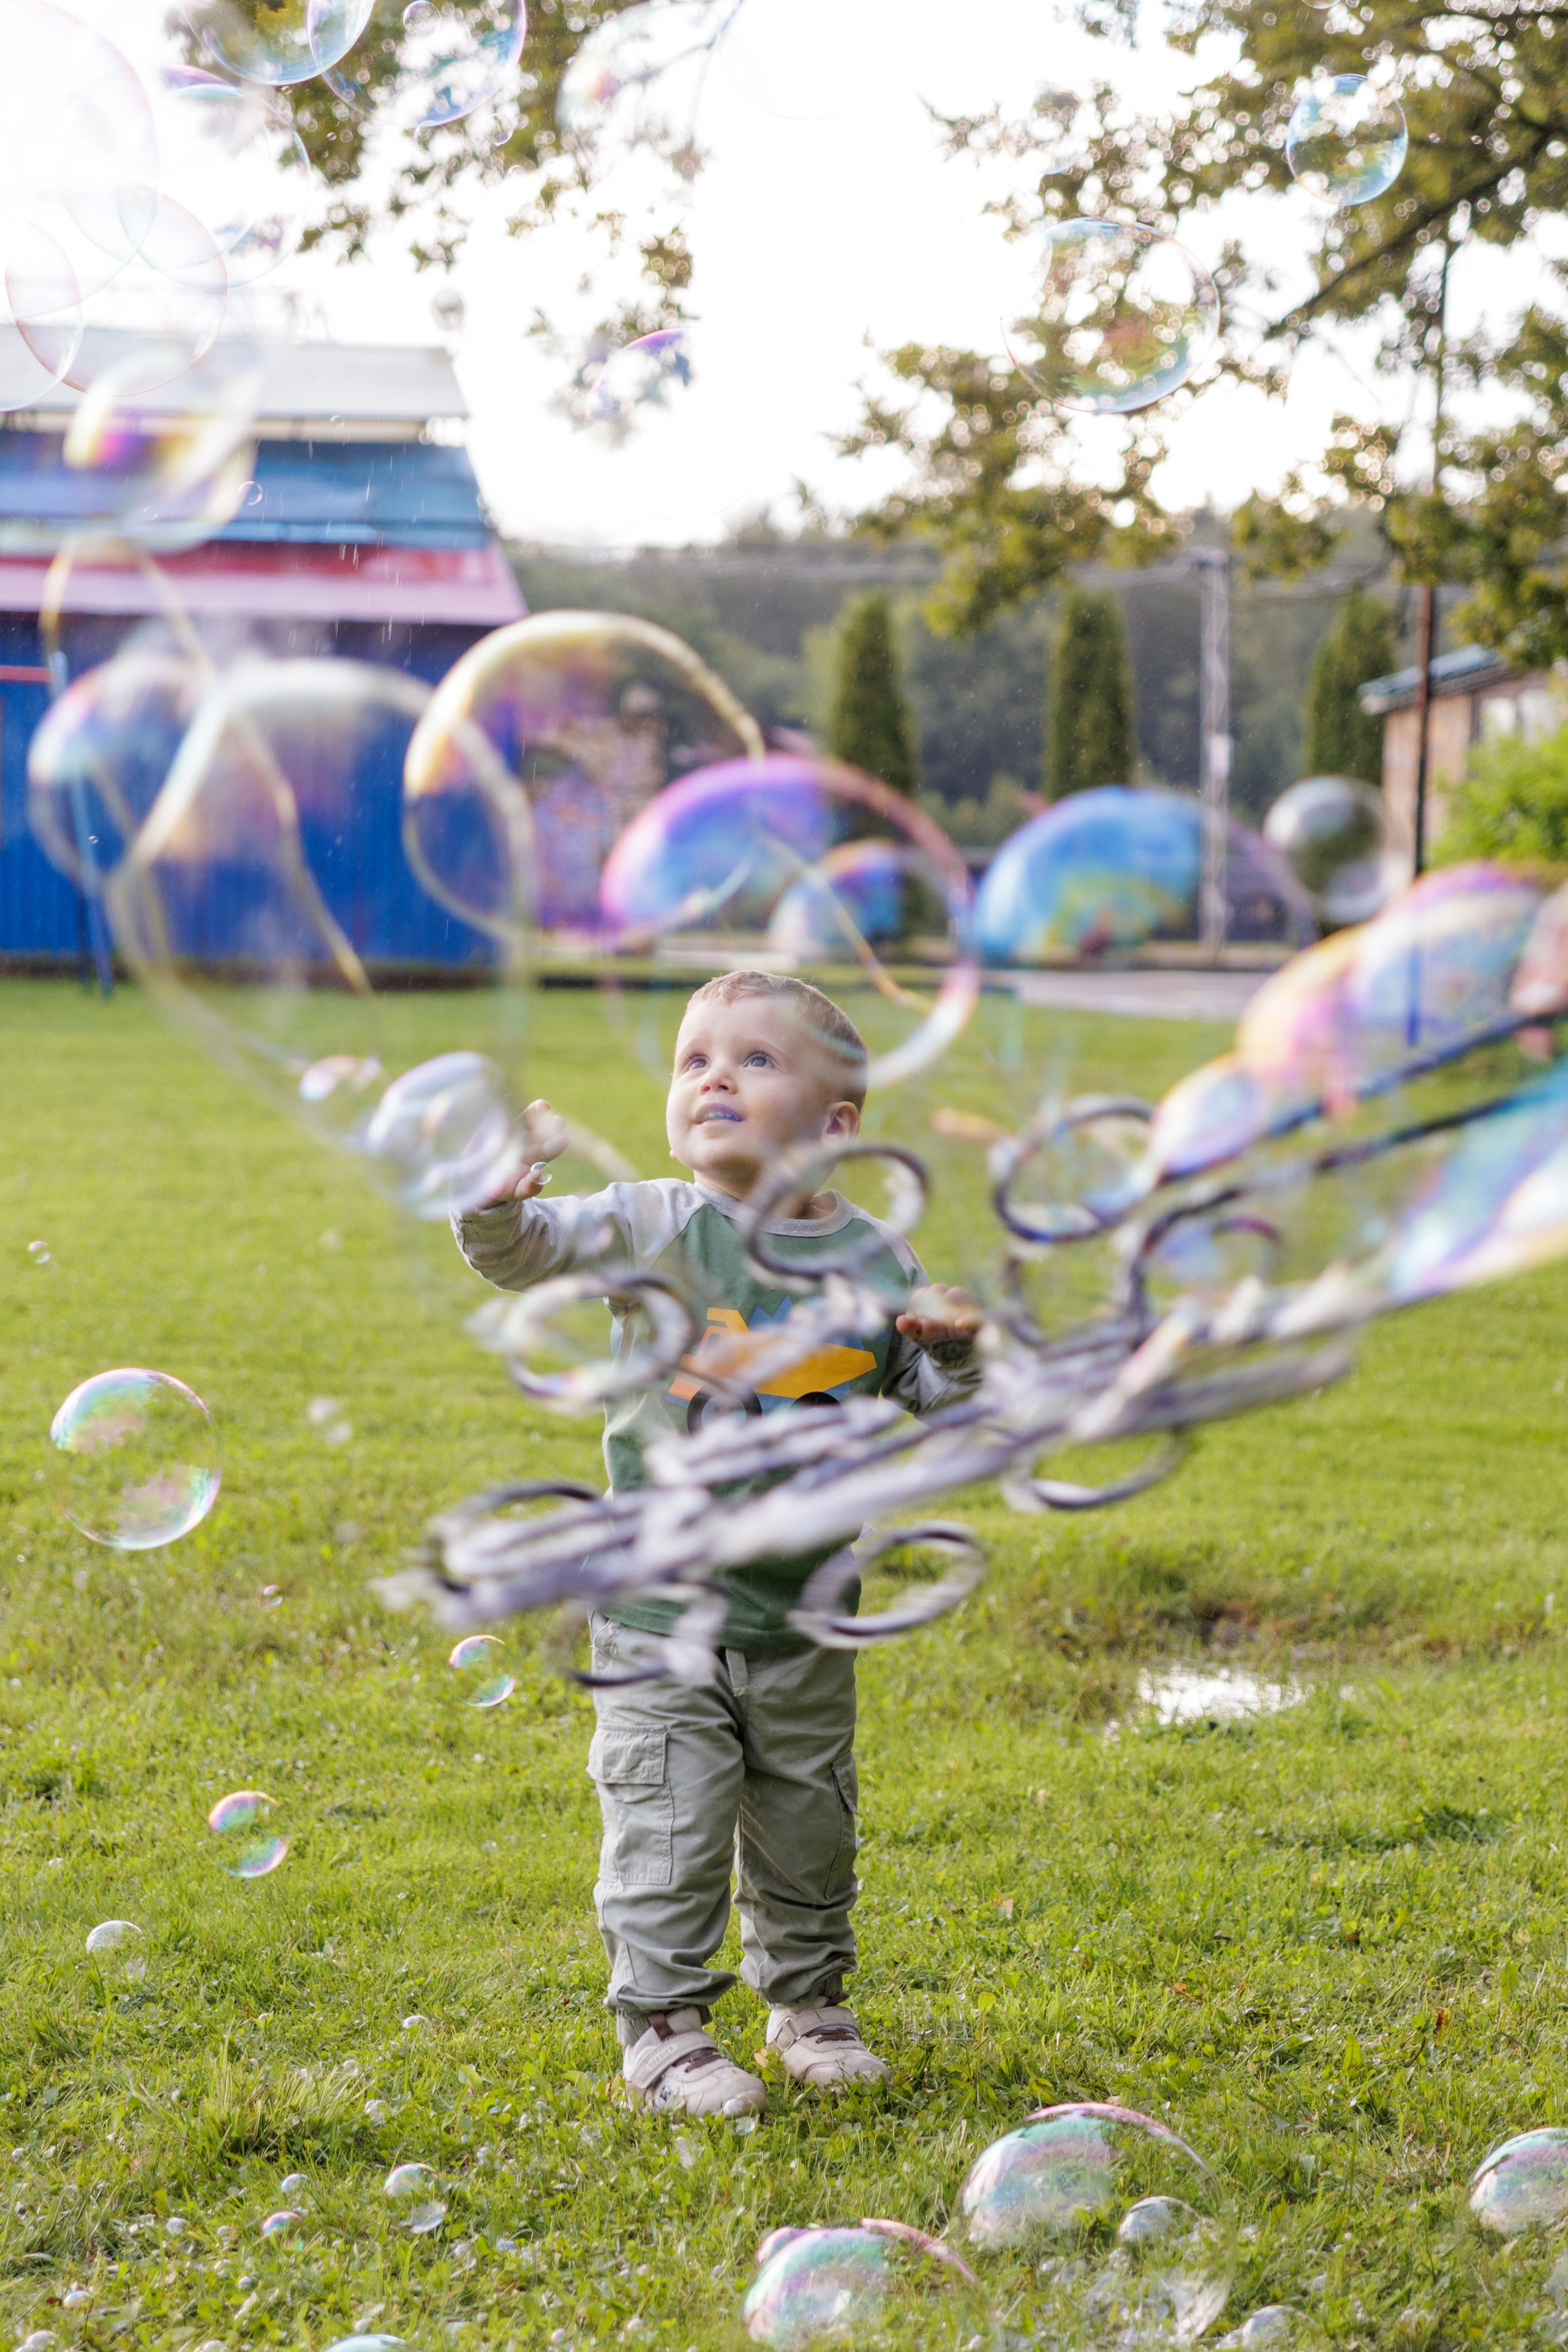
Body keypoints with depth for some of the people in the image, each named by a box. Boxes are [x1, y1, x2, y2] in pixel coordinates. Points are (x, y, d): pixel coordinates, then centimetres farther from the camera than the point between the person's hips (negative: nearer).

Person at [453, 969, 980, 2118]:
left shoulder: (875, 1258, -1)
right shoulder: (655, 1227, -8)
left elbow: (937, 1400, 8)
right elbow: (526, 1251, -20)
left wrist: (957, 1348, -13)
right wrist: (495, 1196, -41)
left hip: (805, 1619, 3)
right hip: (661, 1616, -3)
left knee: (808, 1828, 16)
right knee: (669, 1828, -1)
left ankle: (808, 1997, 36)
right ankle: (664, 2024, 14)